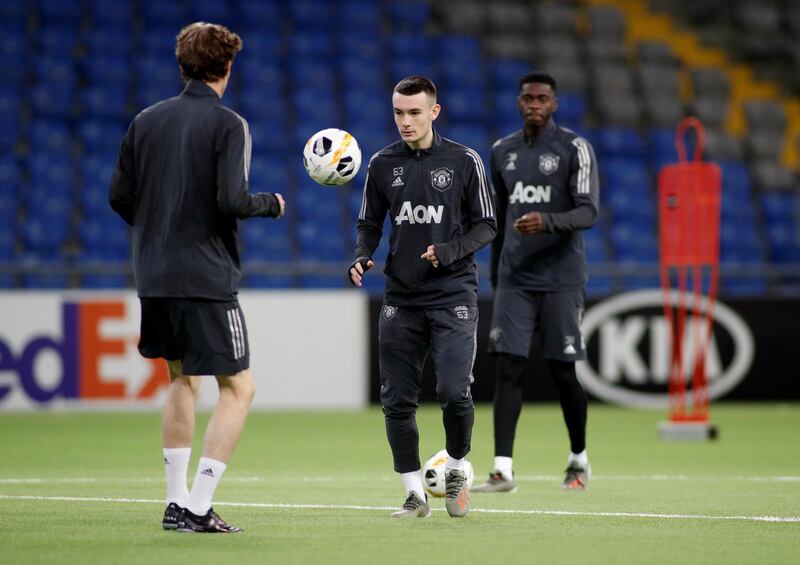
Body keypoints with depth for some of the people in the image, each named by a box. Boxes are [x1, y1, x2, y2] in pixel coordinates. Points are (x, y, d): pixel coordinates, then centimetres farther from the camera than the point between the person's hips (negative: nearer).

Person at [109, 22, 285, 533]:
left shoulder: (146, 121, 8)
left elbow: (120, 197, 8)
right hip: (206, 278, -7)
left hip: (154, 277, 7)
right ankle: (199, 508, -10)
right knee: (238, 387, 0)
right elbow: (232, 201, -18)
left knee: (182, 379, 21)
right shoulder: (227, 125, -9)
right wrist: (271, 204, 1)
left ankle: (177, 502, 19)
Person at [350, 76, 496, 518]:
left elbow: (486, 226, 3)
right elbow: (370, 224, 14)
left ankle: (456, 468, 13)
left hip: (453, 295, -3)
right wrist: (361, 258, -7)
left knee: (454, 391, -14)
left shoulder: (463, 161, -1)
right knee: (397, 399, 0)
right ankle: (414, 494, 12)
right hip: (401, 296, 3)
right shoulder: (383, 164, 7)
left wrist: (450, 250, -15)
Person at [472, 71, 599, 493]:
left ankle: (579, 459, 23)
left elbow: (588, 212, -11)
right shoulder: (502, 152, 12)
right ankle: (502, 469, -11)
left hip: (561, 279, -4)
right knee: (507, 368, -7)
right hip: (514, 279, 4)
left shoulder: (574, 149, -4)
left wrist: (547, 221, -29)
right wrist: (495, 274, 21)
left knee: (562, 371, 2)